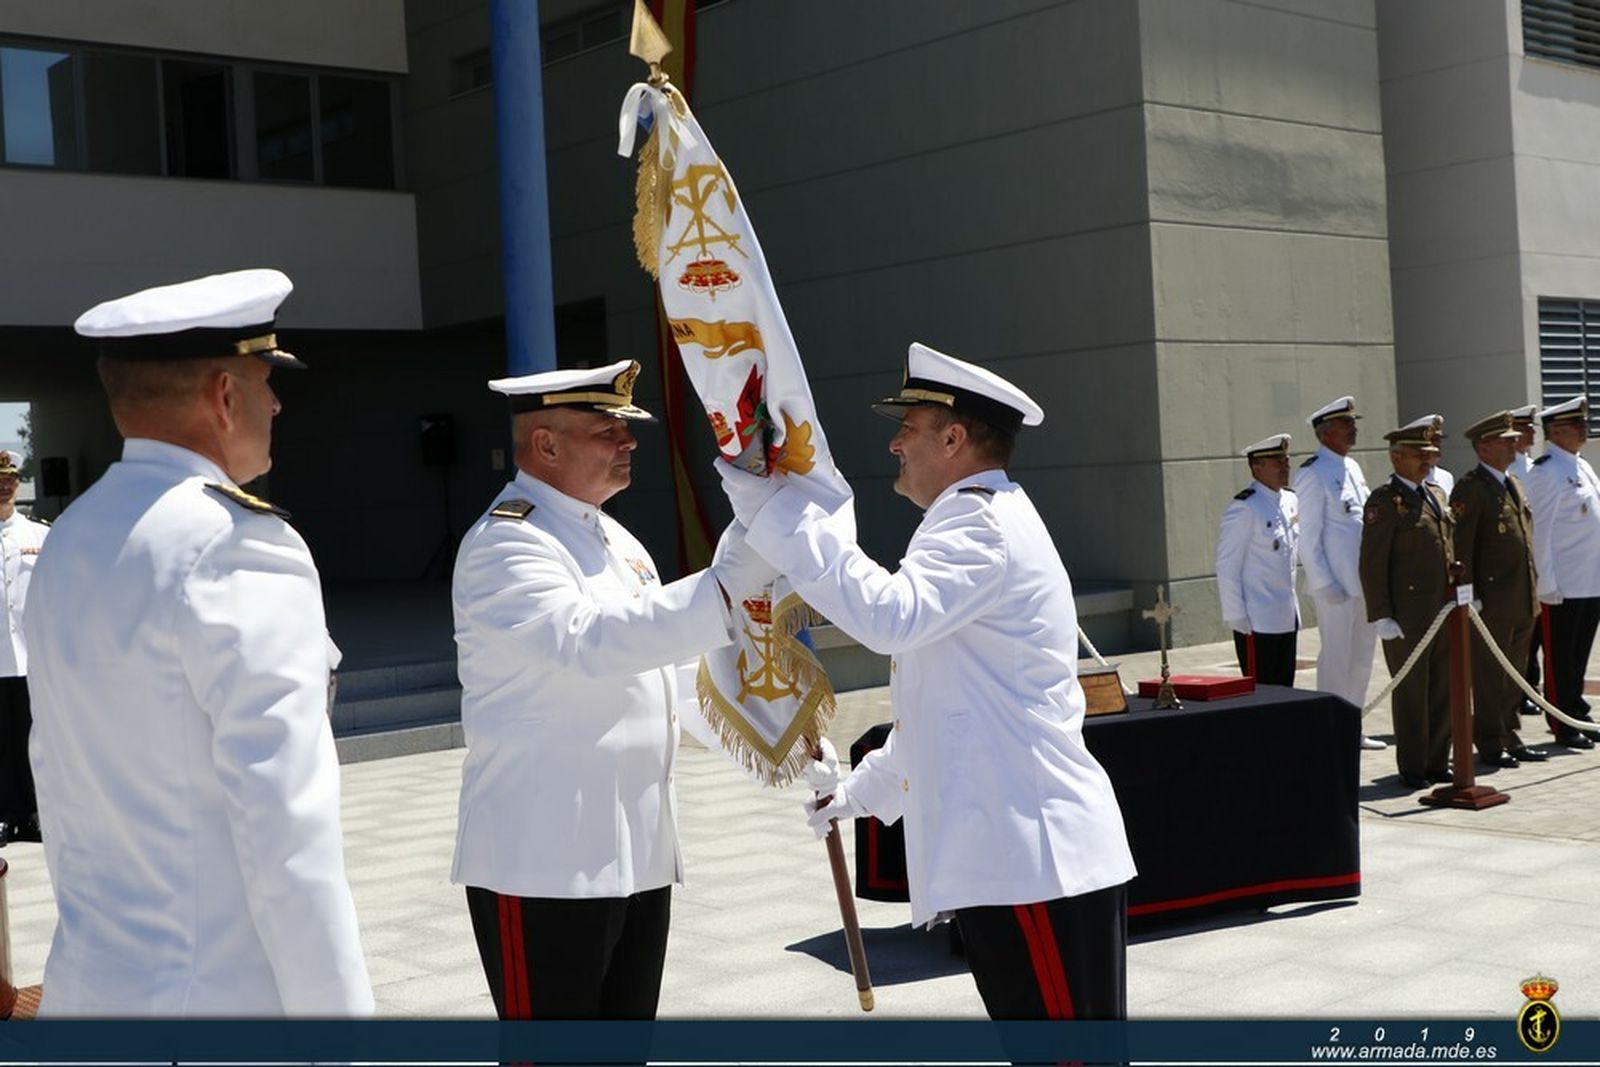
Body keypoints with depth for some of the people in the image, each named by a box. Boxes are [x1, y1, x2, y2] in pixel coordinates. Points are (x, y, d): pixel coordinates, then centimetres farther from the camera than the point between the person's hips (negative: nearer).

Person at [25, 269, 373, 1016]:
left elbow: (58, 772, 15)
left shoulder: (68, 543, 8)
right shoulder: (238, 544, -19)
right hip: (225, 993, -8)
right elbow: (287, 829, -22)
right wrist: (335, 1010, -17)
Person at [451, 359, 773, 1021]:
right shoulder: (505, 545, -14)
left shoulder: (612, 536, 16)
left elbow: (670, 663, 21)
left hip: (637, 853, 9)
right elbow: (592, 642, -31)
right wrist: (725, 585, -35)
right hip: (543, 861, -9)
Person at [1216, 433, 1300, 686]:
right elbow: (1227, 566, -14)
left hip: (1287, 618, 8)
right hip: (1256, 622, -8)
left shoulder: (1290, 500, 10)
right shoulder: (1244, 508, -14)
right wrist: (1235, 616, -16)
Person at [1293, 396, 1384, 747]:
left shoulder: (1352, 468, 15)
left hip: (1365, 583, 8)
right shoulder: (1313, 474, -11)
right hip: (1336, 587, -8)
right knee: (1336, 660, -3)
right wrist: (1324, 584, -16)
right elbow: (1308, 538, -13)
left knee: (1362, 658, 14)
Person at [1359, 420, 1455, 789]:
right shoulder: (1384, 501, -10)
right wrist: (1382, 617, -16)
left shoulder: (1436, 494, 15)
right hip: (1407, 617, -7)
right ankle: (1412, 768, 12)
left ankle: (1437, 762, 22)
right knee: (1411, 693, 2)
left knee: (1444, 689, 11)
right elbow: (1372, 565, -13)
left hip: (1444, 612, 7)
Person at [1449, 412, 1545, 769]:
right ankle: (1490, 745, 7)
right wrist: (1467, 595, -18)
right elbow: (1461, 545, -15)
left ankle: (1509, 736, 24)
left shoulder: (1513, 483, 16)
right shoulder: (1470, 487, -11)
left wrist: (1533, 589, 18)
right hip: (1492, 601, -8)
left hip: (1523, 602, 8)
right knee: (1489, 674, -1)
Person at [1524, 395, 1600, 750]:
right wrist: (1547, 585, -17)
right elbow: (1539, 532, -15)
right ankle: (1563, 726, 9)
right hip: (1563, 584, -8)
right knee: (1561, 657, 2)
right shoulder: (1547, 472, -13)